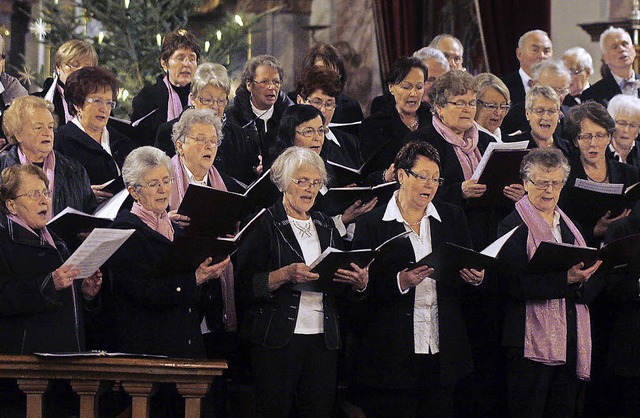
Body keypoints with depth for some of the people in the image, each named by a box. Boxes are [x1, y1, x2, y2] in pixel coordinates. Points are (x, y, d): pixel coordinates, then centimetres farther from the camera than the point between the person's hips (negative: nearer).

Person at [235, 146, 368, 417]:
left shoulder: (326, 226, 17)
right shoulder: (265, 224, -1)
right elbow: (245, 287, -8)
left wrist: (360, 282, -2)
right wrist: (286, 275, -21)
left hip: (324, 340, 5)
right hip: (278, 339, -5)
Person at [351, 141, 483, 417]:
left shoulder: (452, 218, 12)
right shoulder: (372, 224, -1)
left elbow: (468, 272, 14)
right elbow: (364, 288, -5)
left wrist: (475, 278, -8)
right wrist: (400, 282, -21)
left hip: (442, 351, 3)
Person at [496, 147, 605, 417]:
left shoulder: (570, 225, 17)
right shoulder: (513, 226, -3)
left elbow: (595, 281, 11)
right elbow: (516, 284, -16)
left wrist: (580, 283, -13)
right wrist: (565, 279, -25)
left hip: (572, 340, 6)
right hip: (531, 340, -6)